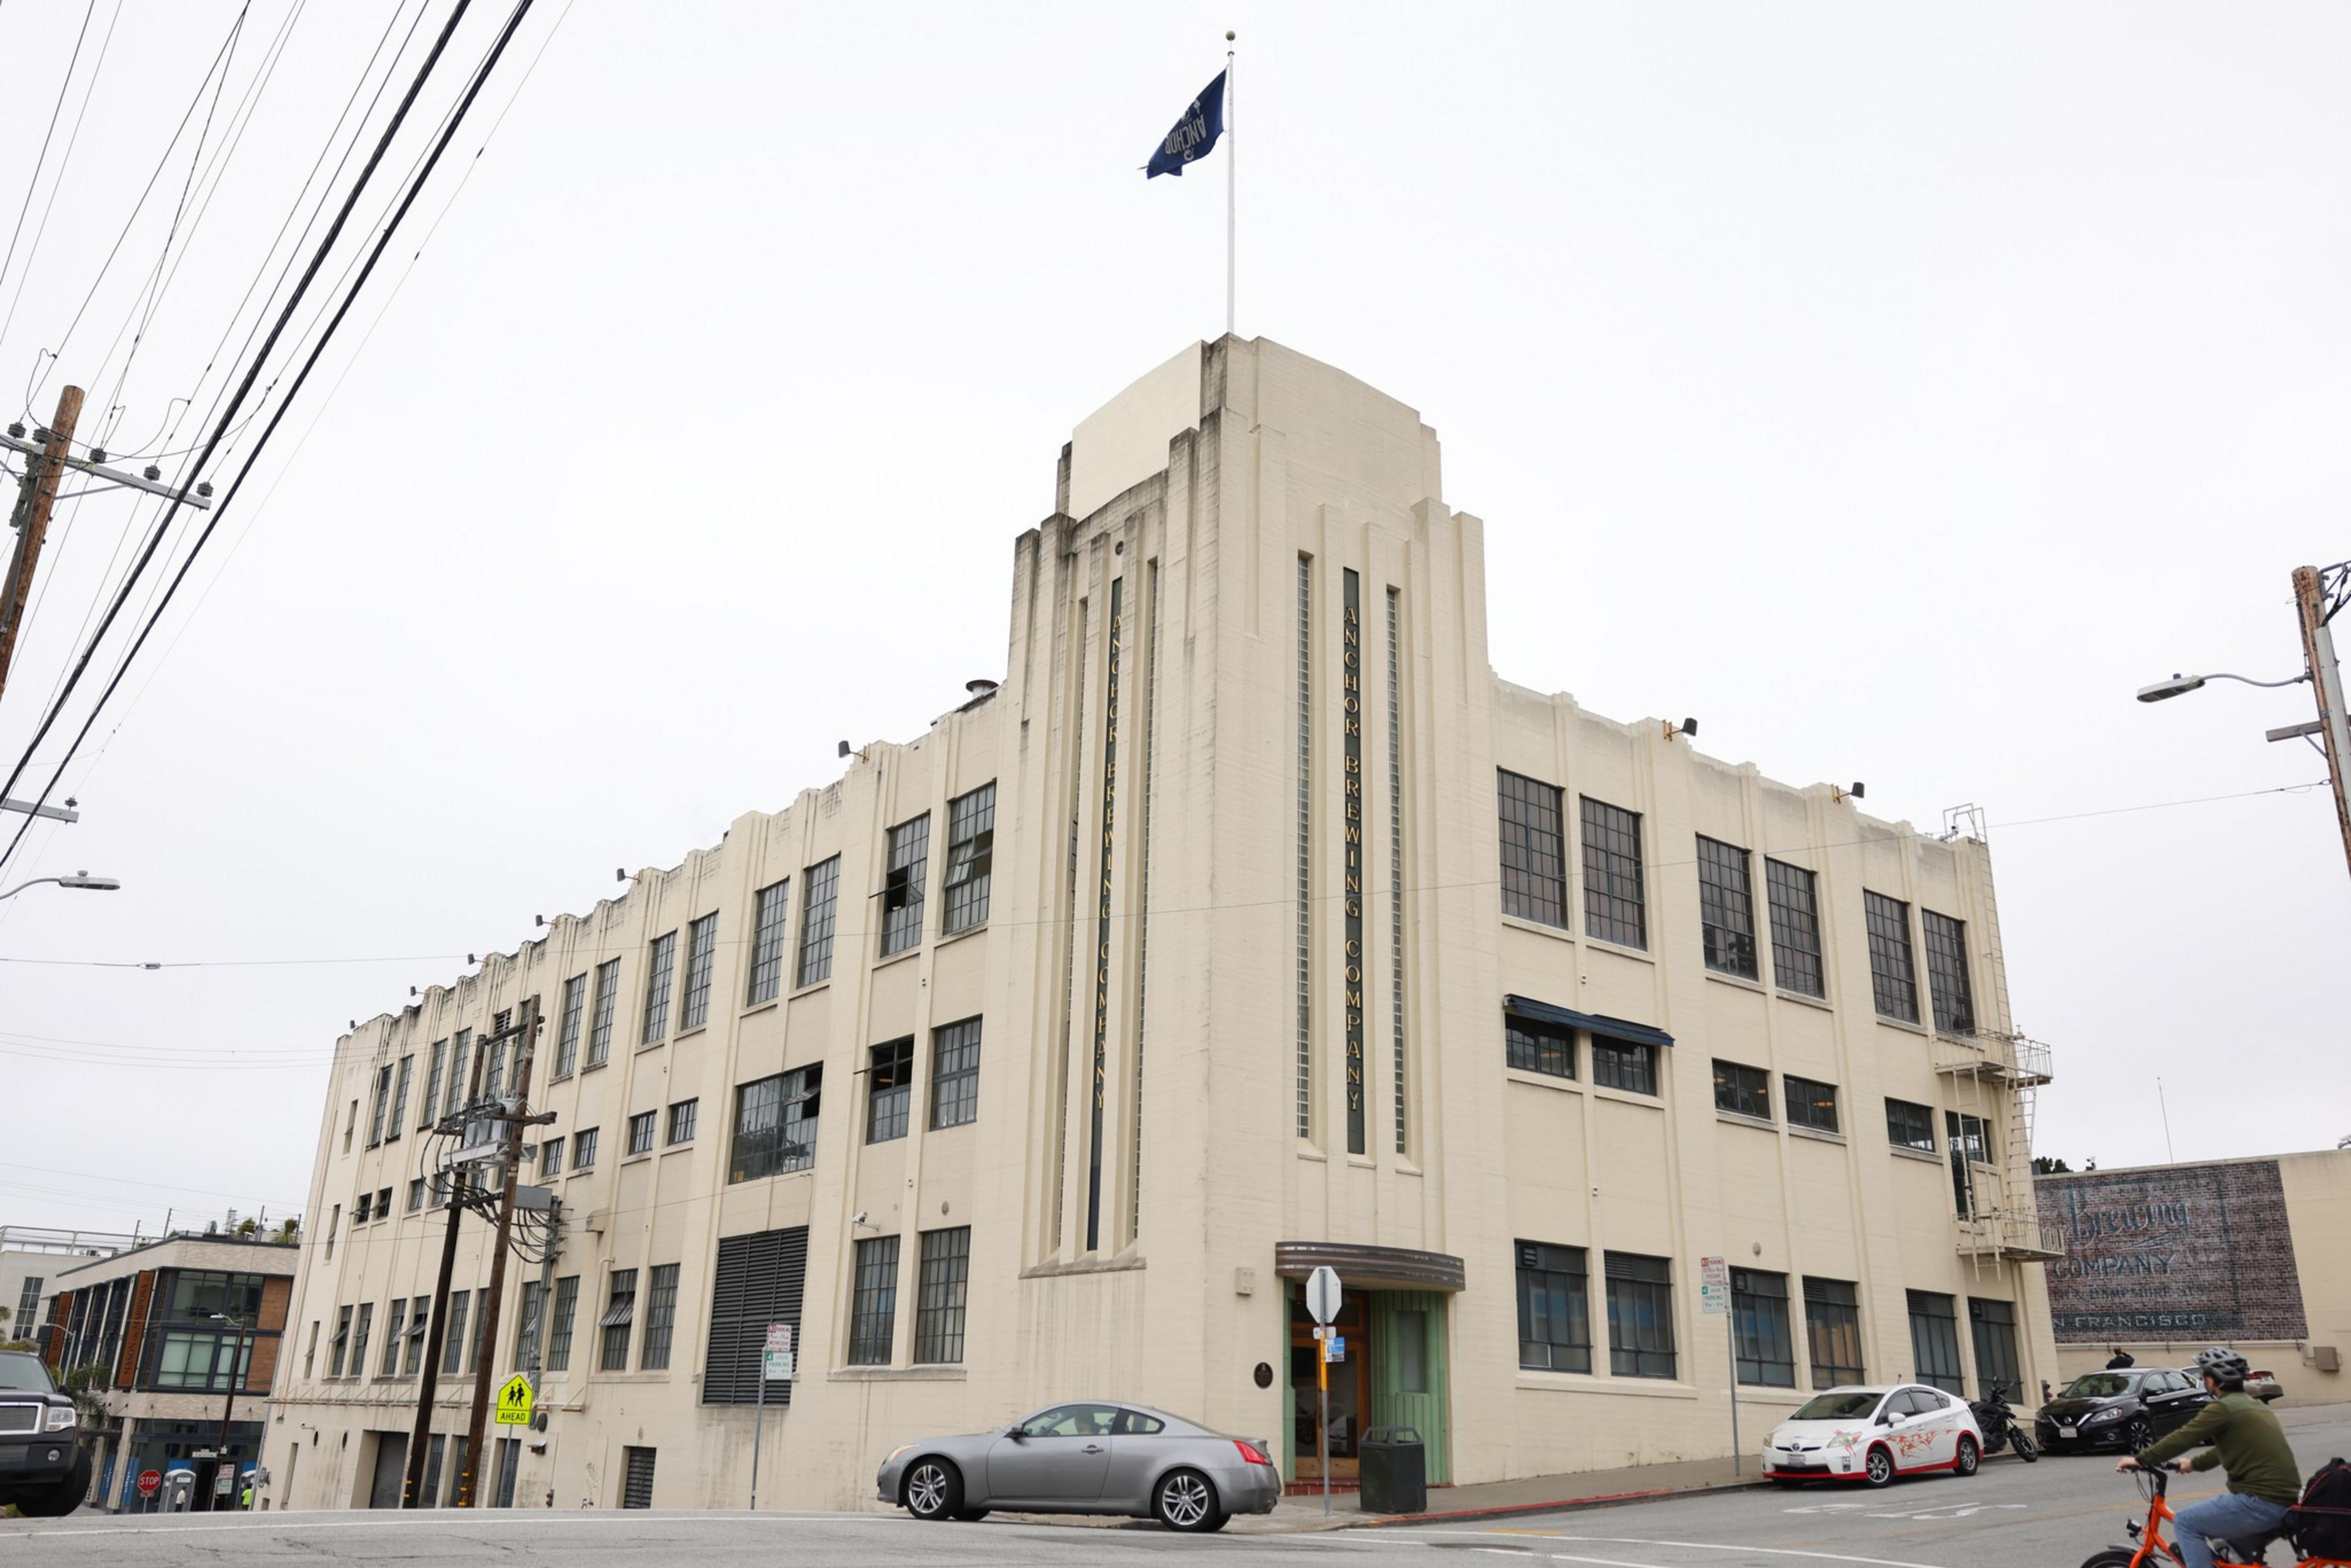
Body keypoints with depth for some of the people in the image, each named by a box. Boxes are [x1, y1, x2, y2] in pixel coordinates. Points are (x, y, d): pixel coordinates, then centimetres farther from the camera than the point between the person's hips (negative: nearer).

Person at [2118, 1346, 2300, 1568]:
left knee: (2187, 1522, 2)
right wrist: (2194, 1463, 44)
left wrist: (2140, 1460, 1)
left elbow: (2181, 1438, -9)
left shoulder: (2223, 1408, -10)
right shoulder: (2253, 1404, 18)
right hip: (2285, 1502, 9)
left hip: (2261, 1503, -9)